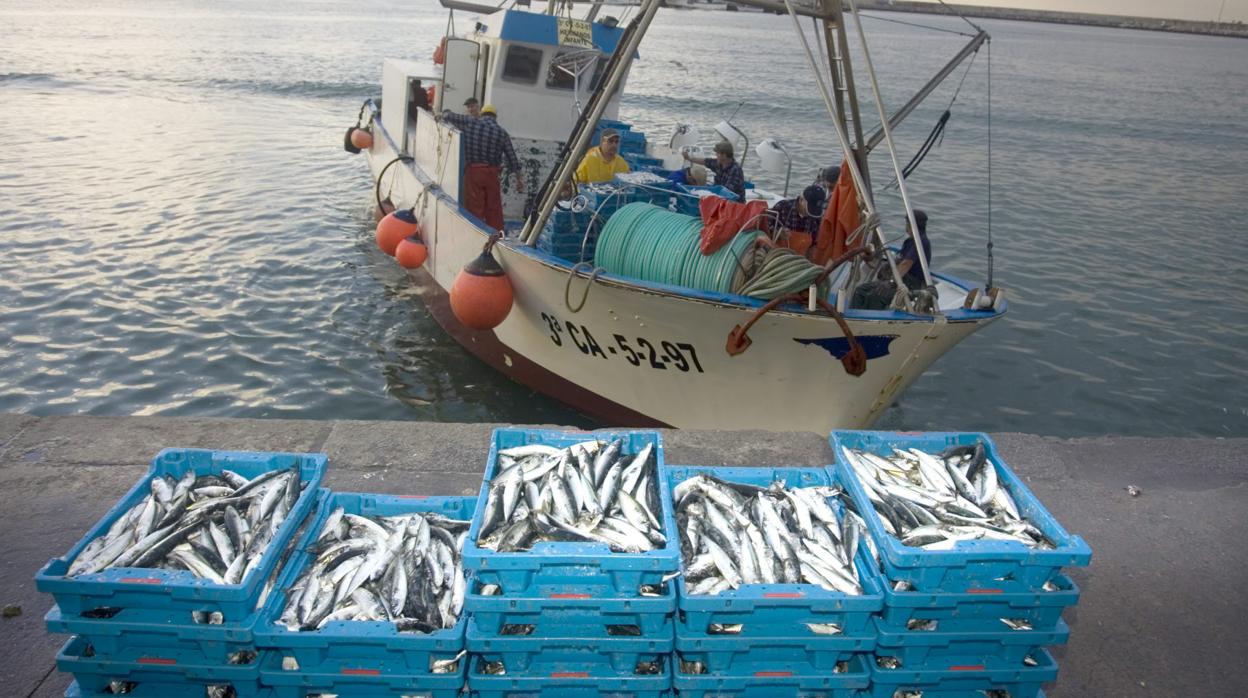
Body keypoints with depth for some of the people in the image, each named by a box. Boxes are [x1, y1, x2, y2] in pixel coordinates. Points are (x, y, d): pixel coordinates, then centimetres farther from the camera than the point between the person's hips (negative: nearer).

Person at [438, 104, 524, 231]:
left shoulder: (470, 122, 1)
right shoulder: (502, 132, 4)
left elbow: (448, 116, 7)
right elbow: (511, 157, 5)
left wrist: (445, 114, 31)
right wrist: (518, 178, 13)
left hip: (473, 171, -1)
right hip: (492, 173, 1)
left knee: (474, 208, 3)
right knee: (494, 209, 10)